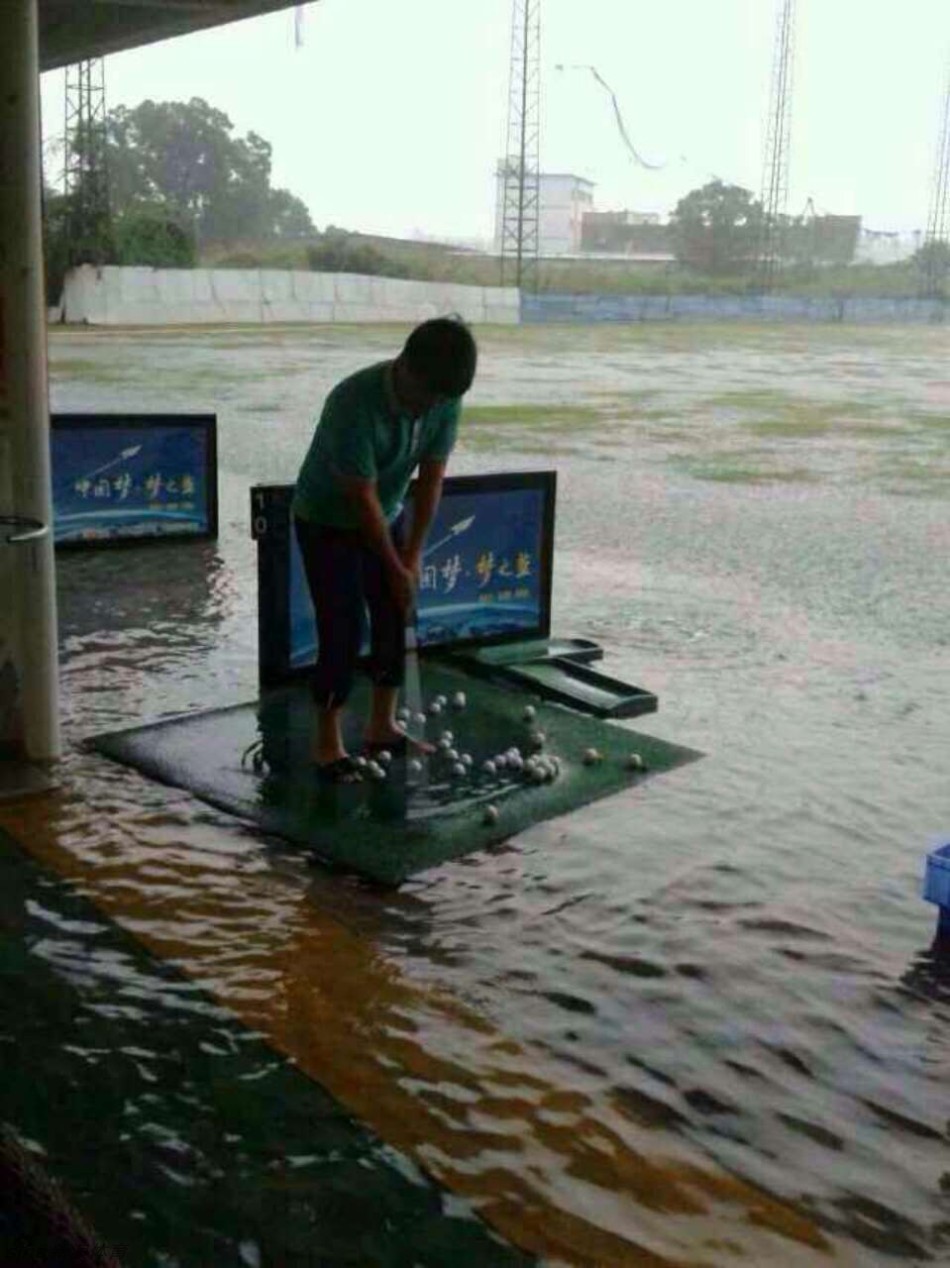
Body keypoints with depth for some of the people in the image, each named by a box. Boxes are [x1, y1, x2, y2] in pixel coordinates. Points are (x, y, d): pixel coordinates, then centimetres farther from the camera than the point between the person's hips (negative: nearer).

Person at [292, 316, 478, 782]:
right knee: (343, 631, -9)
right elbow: (363, 497, -28)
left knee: (397, 621, 7)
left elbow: (431, 477, -8)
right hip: (328, 523, -6)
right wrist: (396, 569, -20)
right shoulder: (355, 403, -35)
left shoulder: (446, 399, -16)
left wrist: (413, 555, -10)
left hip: (387, 517, 6)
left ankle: (381, 726, 23)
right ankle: (326, 742, 6)